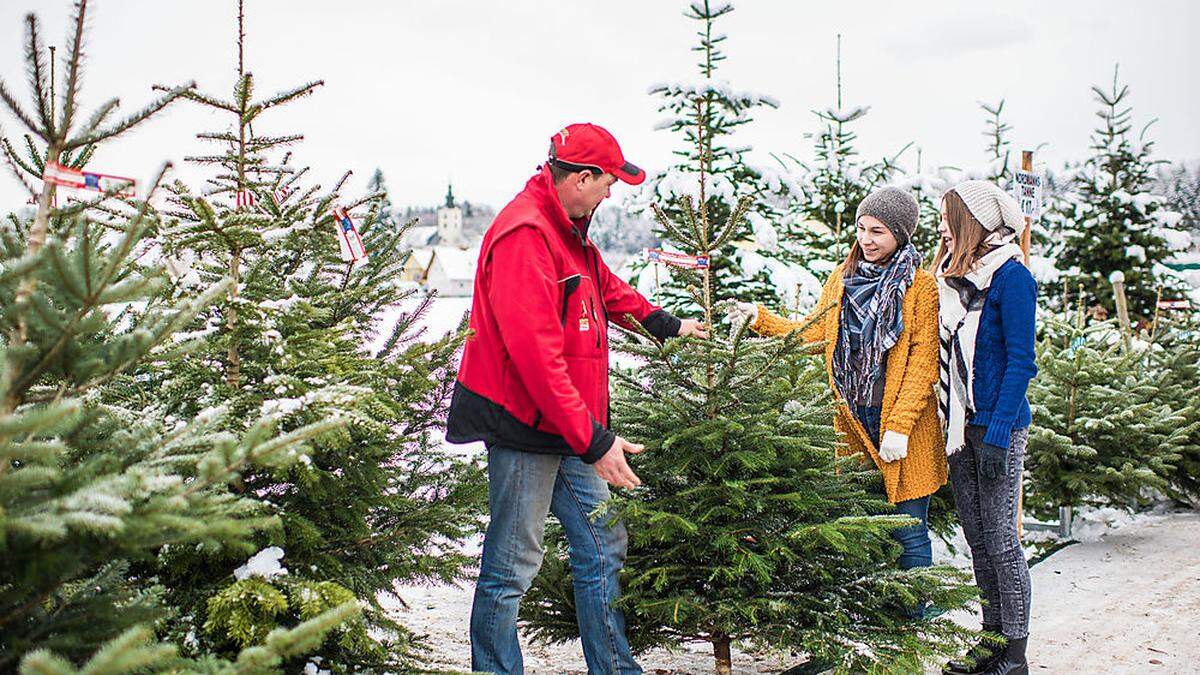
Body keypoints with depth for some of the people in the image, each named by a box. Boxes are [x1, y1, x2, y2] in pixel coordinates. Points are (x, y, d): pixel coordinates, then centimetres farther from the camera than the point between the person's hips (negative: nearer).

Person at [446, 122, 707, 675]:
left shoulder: (569, 230, 13)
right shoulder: (523, 235, -20)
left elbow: (606, 287, 34)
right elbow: (536, 353, -27)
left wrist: (665, 325, 35)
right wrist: (593, 440, -27)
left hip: (571, 425, 10)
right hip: (524, 426, -10)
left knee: (602, 548, 14)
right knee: (512, 567, 1)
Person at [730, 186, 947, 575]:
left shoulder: (920, 285, -5)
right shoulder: (843, 278, 12)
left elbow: (923, 363, -10)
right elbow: (813, 334, 15)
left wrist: (899, 427, -16)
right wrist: (760, 320, 3)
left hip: (903, 425, -5)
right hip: (851, 421, 5)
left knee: (909, 536, 1)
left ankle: (914, 605, 14)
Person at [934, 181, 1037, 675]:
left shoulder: (1010, 276, -11)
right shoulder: (952, 274, 11)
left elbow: (1020, 363, -14)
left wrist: (997, 435, -18)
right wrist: (949, 422, 12)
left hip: (998, 425, -7)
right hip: (960, 424, 7)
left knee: (1000, 539, -2)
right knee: (975, 537, 12)